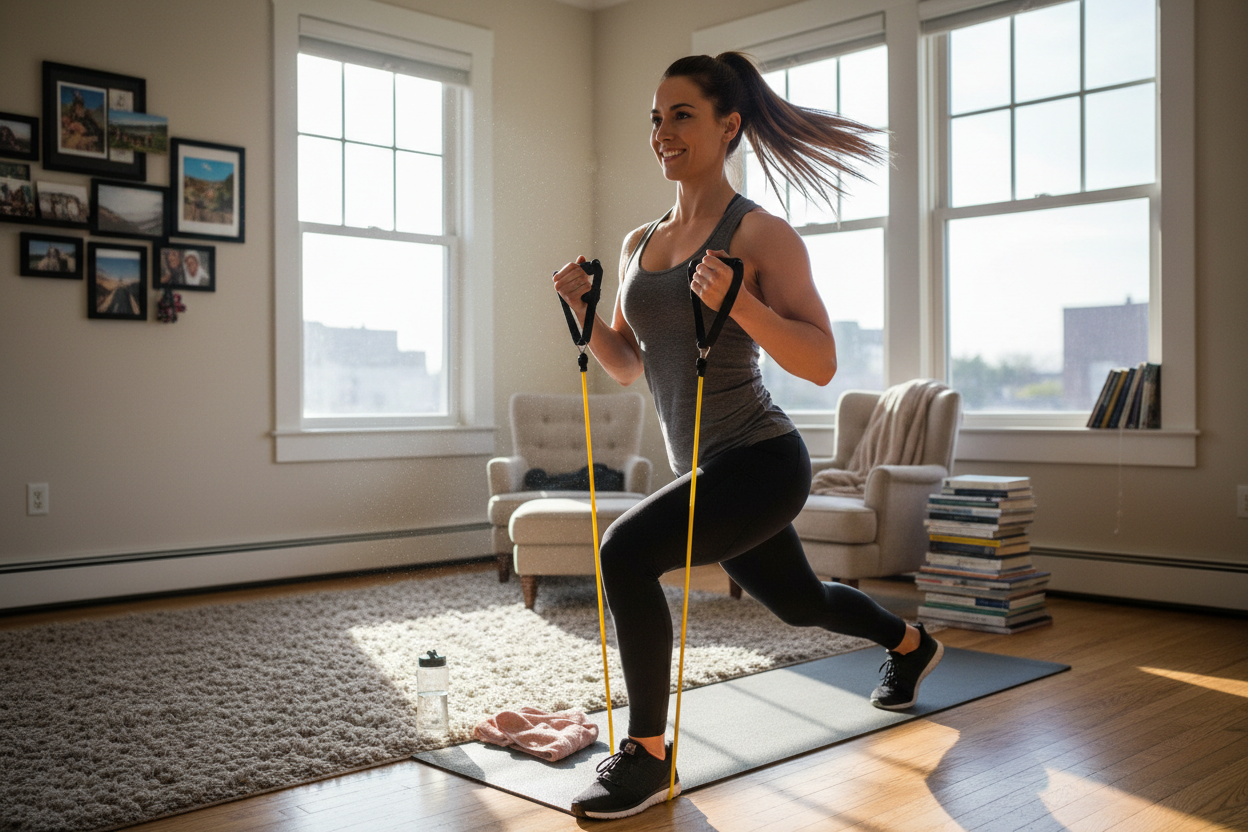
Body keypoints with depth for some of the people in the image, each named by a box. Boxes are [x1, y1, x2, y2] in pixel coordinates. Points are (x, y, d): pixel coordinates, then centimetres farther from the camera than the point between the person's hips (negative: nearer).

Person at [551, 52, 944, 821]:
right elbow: (628, 366, 15)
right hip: (707, 468, 8)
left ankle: (648, 757, -8)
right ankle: (912, 645, 58)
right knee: (799, 602, 27)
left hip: (761, 461, -8)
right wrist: (583, 310, -2)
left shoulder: (761, 235, -12)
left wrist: (738, 302, -30)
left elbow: (821, 364, -16)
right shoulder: (639, 244, 8)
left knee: (626, 552, -27)